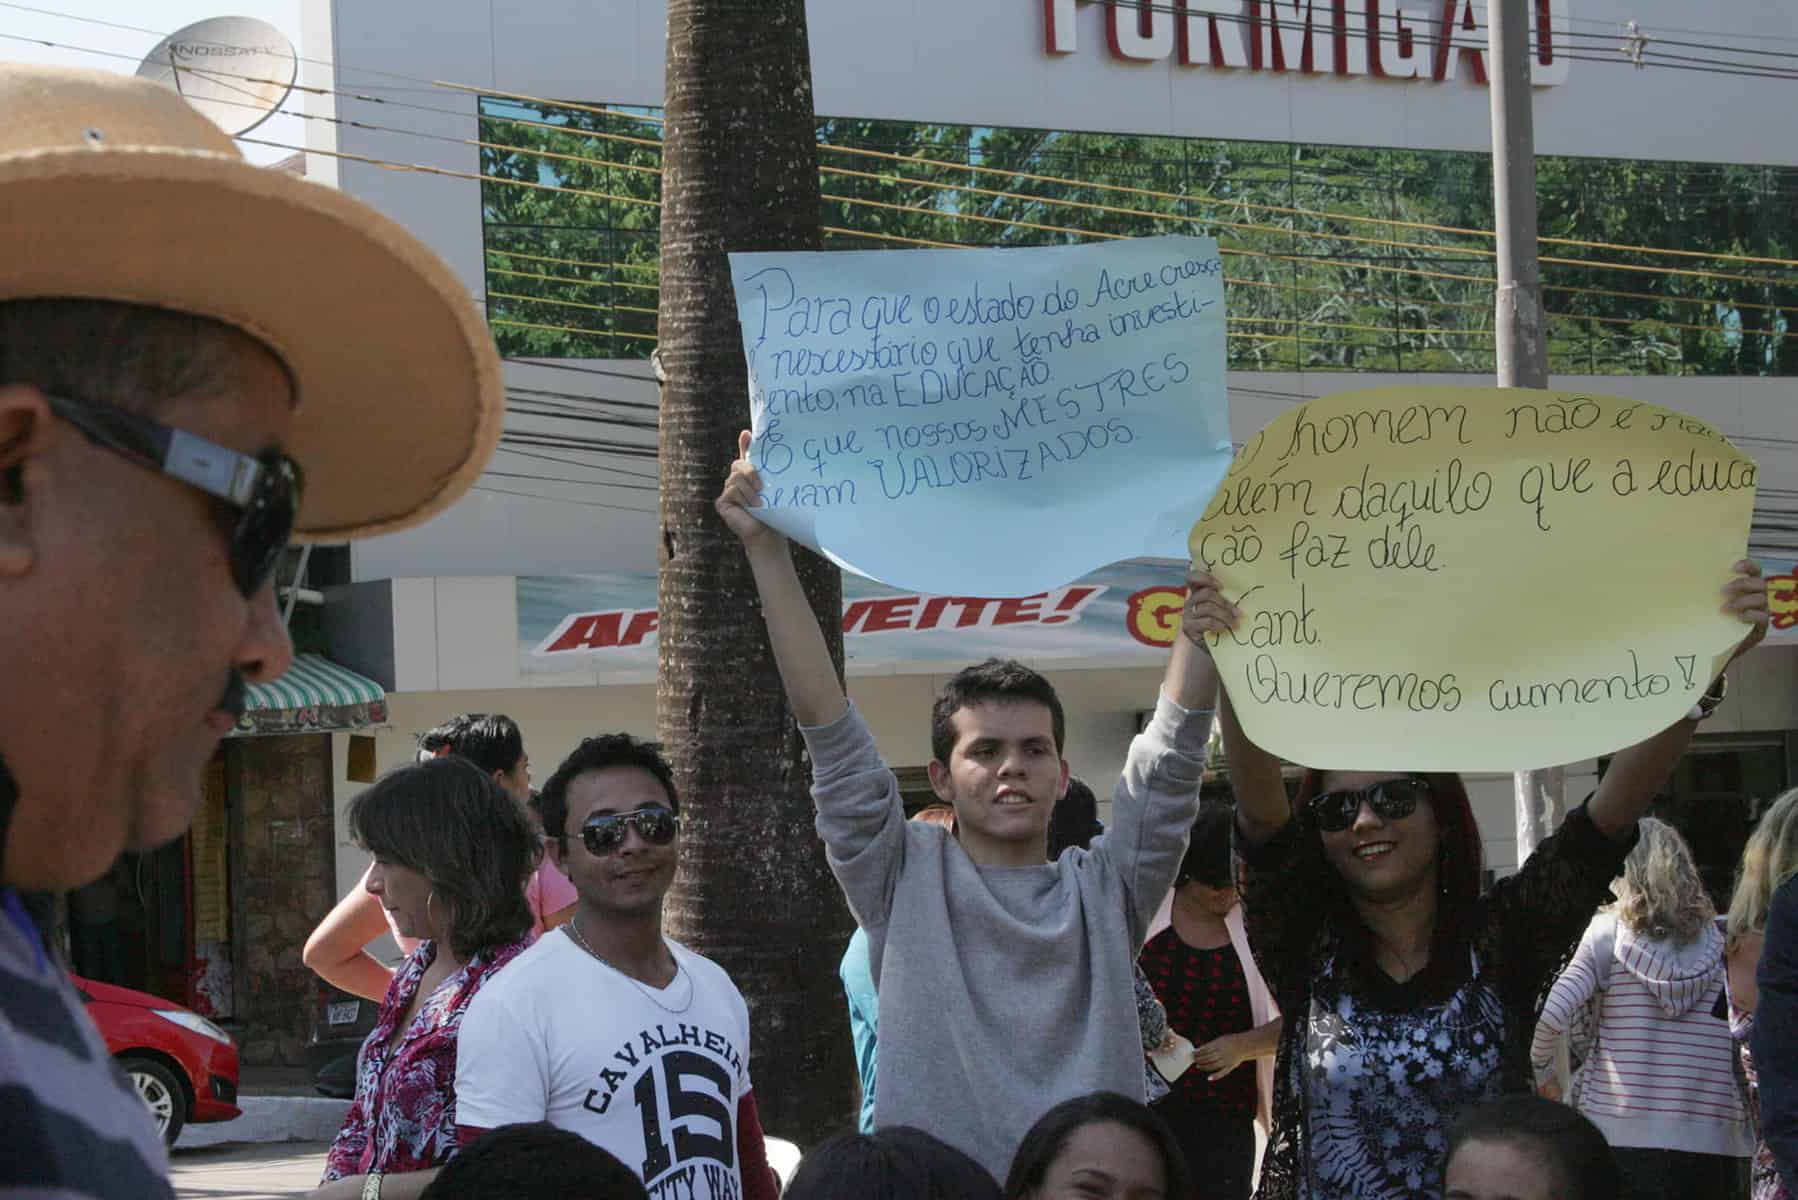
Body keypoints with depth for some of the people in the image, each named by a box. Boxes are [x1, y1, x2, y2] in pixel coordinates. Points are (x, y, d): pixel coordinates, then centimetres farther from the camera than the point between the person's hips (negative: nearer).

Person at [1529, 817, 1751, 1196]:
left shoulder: (1609, 931, -2)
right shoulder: (1718, 941, 6)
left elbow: (1551, 1016, -12)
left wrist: (1540, 1072, 6)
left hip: (1625, 1137, -2)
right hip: (1715, 1142, 2)